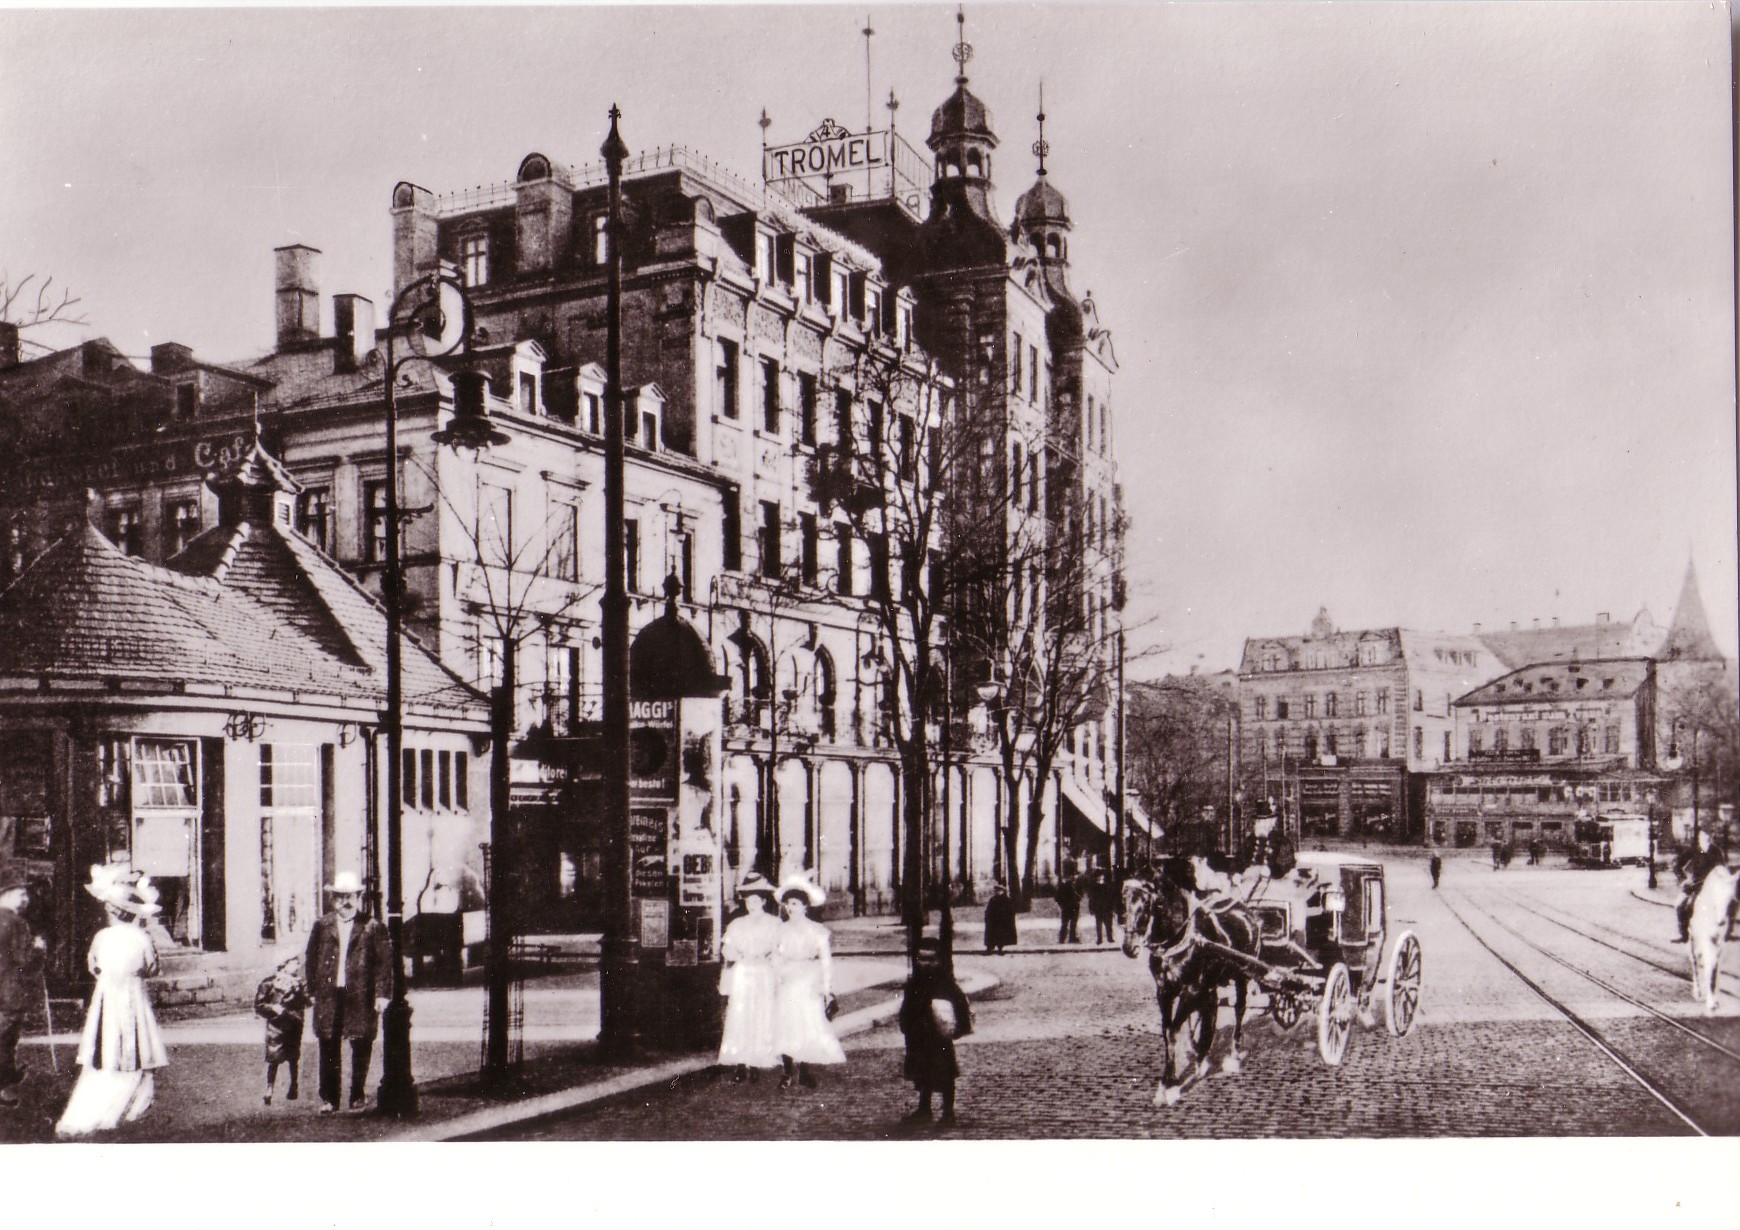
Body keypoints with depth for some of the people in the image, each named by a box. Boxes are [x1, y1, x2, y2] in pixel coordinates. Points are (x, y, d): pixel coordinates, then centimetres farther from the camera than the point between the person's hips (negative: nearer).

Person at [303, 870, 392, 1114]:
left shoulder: (372, 928, 0)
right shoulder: (321, 926, 9)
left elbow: (384, 962, -2)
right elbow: (310, 959, 11)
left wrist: (382, 994, -9)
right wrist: (313, 990, 3)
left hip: (361, 996, -2)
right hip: (329, 995, 2)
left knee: (361, 1046, 3)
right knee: (328, 1047, 4)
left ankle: (357, 1095, 15)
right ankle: (328, 1098, 11)